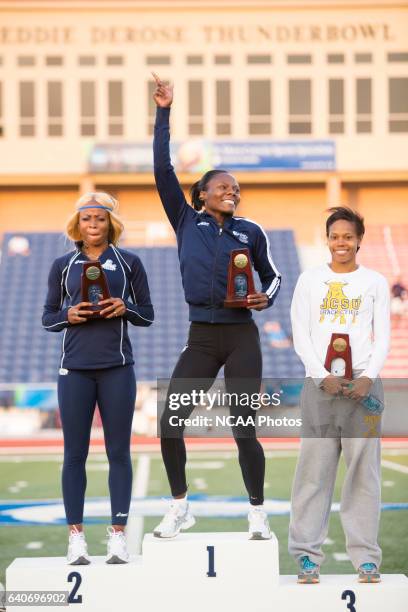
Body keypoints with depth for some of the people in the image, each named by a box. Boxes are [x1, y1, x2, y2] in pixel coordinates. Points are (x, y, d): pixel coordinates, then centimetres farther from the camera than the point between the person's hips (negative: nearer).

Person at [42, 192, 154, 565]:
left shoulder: (129, 263, 7)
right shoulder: (63, 265, 9)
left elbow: (148, 315, 9)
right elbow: (47, 318, 11)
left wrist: (125, 308, -11)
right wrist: (68, 315, -9)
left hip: (117, 369, -1)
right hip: (75, 369, 1)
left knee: (118, 452, 1)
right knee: (75, 453, 1)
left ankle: (118, 535, 5)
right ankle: (76, 536, 5)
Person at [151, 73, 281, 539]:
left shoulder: (251, 231, 6)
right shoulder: (187, 221, 6)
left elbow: (272, 276, 16)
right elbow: (163, 171, -1)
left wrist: (266, 298, -7)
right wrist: (163, 114, -5)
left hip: (242, 338, -1)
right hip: (201, 338, 1)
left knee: (244, 430, -2)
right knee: (169, 422, -6)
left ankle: (258, 514, 12)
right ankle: (179, 506, 12)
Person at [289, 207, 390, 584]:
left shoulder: (375, 282, 11)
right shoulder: (310, 280, 10)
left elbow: (383, 338, 6)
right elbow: (301, 336, 4)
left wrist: (368, 378, -10)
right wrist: (322, 376, -9)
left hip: (363, 382, 0)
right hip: (319, 382, 0)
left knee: (364, 469, -2)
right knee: (314, 470, -2)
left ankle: (366, 557, 2)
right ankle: (307, 556, 2)